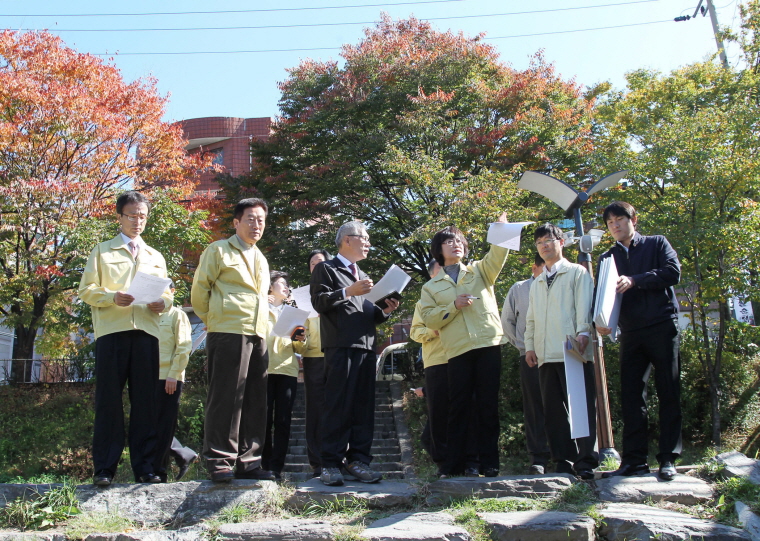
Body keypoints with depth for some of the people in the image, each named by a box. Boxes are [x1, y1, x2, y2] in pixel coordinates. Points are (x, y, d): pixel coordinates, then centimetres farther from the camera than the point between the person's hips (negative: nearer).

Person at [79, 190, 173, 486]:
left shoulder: (156, 257, 25)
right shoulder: (102, 251, 14)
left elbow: (167, 293, 21)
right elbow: (86, 290, 5)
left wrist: (162, 303, -3)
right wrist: (112, 297, -15)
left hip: (146, 331, 3)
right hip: (111, 330, -3)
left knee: (145, 400, 1)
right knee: (108, 399, -4)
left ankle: (144, 466, 5)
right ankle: (104, 468, 1)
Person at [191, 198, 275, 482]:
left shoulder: (261, 260, 25)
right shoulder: (218, 251, 5)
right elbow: (199, 291, 2)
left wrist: (265, 325, 16)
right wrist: (213, 321, 5)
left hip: (258, 336, 7)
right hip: (228, 333, -7)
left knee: (255, 401, 6)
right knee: (225, 398, -7)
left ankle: (248, 462, 12)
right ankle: (220, 462, -1)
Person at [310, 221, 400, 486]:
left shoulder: (363, 276, 29)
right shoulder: (326, 269, 8)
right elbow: (319, 302, -7)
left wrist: (385, 310, 8)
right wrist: (348, 292, -14)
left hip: (367, 347, 7)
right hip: (340, 347, -7)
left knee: (364, 407, 3)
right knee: (337, 406, -8)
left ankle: (357, 459, 8)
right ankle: (331, 464, -4)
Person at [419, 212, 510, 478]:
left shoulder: (480, 271, 17)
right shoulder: (431, 287, 15)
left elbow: (497, 256, -2)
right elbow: (429, 319, 4)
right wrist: (454, 305, -9)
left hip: (488, 345, 0)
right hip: (458, 351, 0)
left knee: (488, 405, 2)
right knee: (458, 407, 1)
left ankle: (490, 463, 8)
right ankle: (453, 464, 9)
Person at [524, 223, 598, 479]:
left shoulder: (577, 272, 9)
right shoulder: (536, 283, 26)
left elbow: (584, 305, -3)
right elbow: (531, 317, 23)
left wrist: (583, 333, -16)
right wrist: (529, 345, 12)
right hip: (546, 354, 6)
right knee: (554, 410, 3)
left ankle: (586, 460, -5)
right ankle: (564, 461, 7)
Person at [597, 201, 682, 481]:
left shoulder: (656, 243, 8)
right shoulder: (607, 258, 16)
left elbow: (673, 272, -8)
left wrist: (634, 280, -17)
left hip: (663, 327, -3)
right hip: (630, 334, 3)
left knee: (669, 393, -1)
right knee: (630, 395, 0)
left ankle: (668, 459, 4)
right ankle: (635, 459, 4)